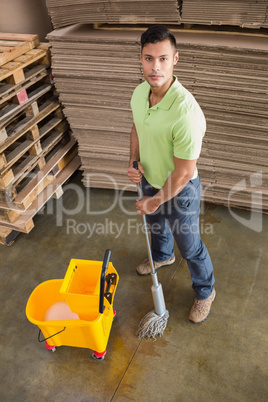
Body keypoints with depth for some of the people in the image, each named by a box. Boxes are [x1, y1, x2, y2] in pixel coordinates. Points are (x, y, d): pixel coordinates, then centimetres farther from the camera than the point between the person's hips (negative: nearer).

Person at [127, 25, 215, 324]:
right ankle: (162, 256, 66)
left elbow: (183, 172, -29)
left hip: (180, 190, -7)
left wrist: (155, 201, -17)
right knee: (155, 224, 32)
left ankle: (205, 291, 42)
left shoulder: (187, 112, -37)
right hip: (149, 179, 7)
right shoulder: (139, 92, -12)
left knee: (189, 246, 13)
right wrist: (134, 162, -7)